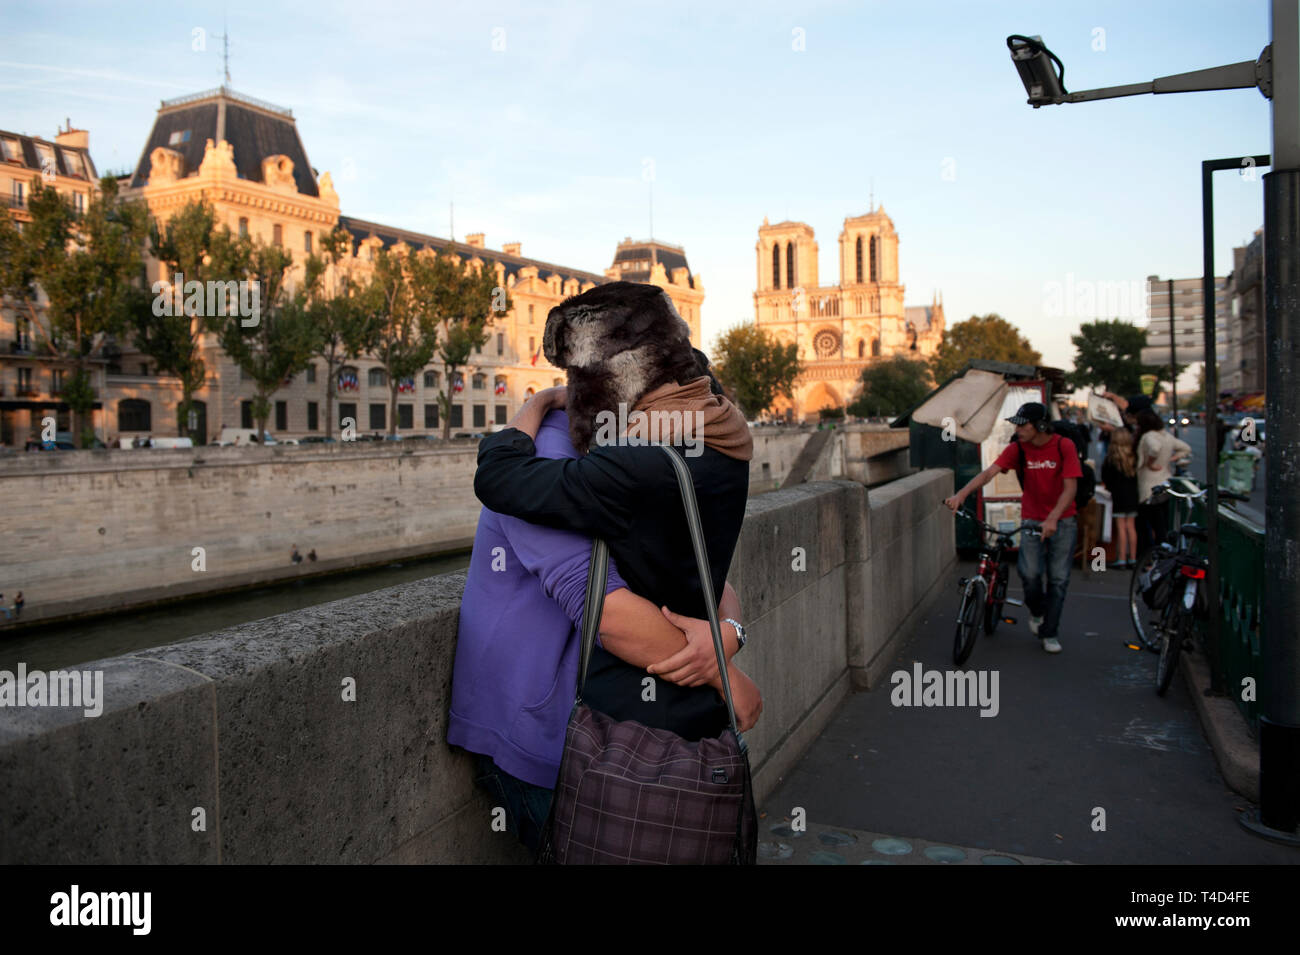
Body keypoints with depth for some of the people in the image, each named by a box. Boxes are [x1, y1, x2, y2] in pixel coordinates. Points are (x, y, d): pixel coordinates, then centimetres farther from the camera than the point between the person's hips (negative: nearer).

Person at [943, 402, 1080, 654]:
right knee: (1030, 573, -15)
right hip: (1032, 520, 1)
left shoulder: (1064, 446, -11)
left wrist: (1052, 519, -29)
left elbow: (1070, 488, -16)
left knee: (1059, 578, 0)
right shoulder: (1017, 448, -6)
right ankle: (1036, 612, 18)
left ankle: (1049, 633, 15)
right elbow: (989, 472, -18)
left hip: (1062, 521, -1)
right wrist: (961, 494, -33)